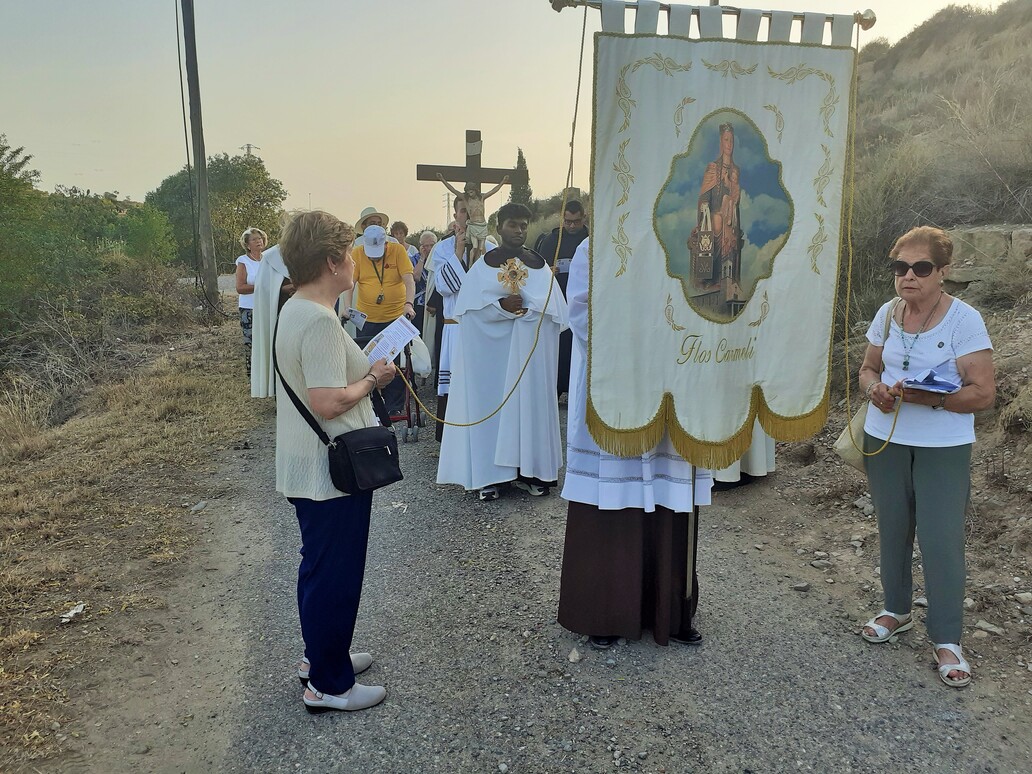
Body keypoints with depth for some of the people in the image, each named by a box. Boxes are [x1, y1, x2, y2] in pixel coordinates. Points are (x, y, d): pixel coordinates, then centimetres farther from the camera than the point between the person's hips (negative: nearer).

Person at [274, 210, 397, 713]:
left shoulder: (295, 310, 8)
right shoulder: (320, 322, -24)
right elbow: (328, 403, -29)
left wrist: (365, 369, 8)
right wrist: (373, 379, -14)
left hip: (307, 470, 10)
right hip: (332, 474, -10)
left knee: (320, 568, 23)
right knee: (335, 576, 4)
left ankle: (320, 656, 40)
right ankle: (329, 685, 19)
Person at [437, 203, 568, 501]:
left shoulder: (539, 265, 8)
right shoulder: (483, 265, 5)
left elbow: (553, 309, 0)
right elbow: (470, 306, -3)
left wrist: (522, 308, -12)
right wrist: (501, 306, -16)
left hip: (531, 349, 1)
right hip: (489, 348, -1)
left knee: (528, 401, 1)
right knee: (489, 402, -2)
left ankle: (526, 470, 9)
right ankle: (489, 475, 4)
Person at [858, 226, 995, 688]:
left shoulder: (964, 320, -13)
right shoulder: (887, 313, 2)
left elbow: (984, 393, -15)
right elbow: (868, 368, 12)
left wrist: (926, 397, -28)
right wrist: (875, 389, -11)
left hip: (944, 448, -4)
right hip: (885, 440, 5)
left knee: (941, 541, -2)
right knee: (892, 530, 15)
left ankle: (946, 640, 13)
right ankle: (897, 610, 35)